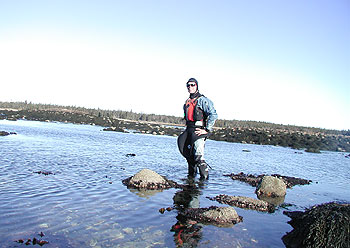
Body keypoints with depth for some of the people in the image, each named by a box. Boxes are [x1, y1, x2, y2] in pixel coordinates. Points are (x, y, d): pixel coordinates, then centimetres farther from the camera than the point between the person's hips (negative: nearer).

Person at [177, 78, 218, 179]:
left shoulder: (202, 100, -9)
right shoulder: (187, 102, 16)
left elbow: (214, 115, -17)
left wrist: (207, 130, -17)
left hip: (198, 131, -8)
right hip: (189, 131, 8)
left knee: (198, 156, -14)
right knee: (188, 155, 13)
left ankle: (205, 177, -5)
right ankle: (191, 175, 27)